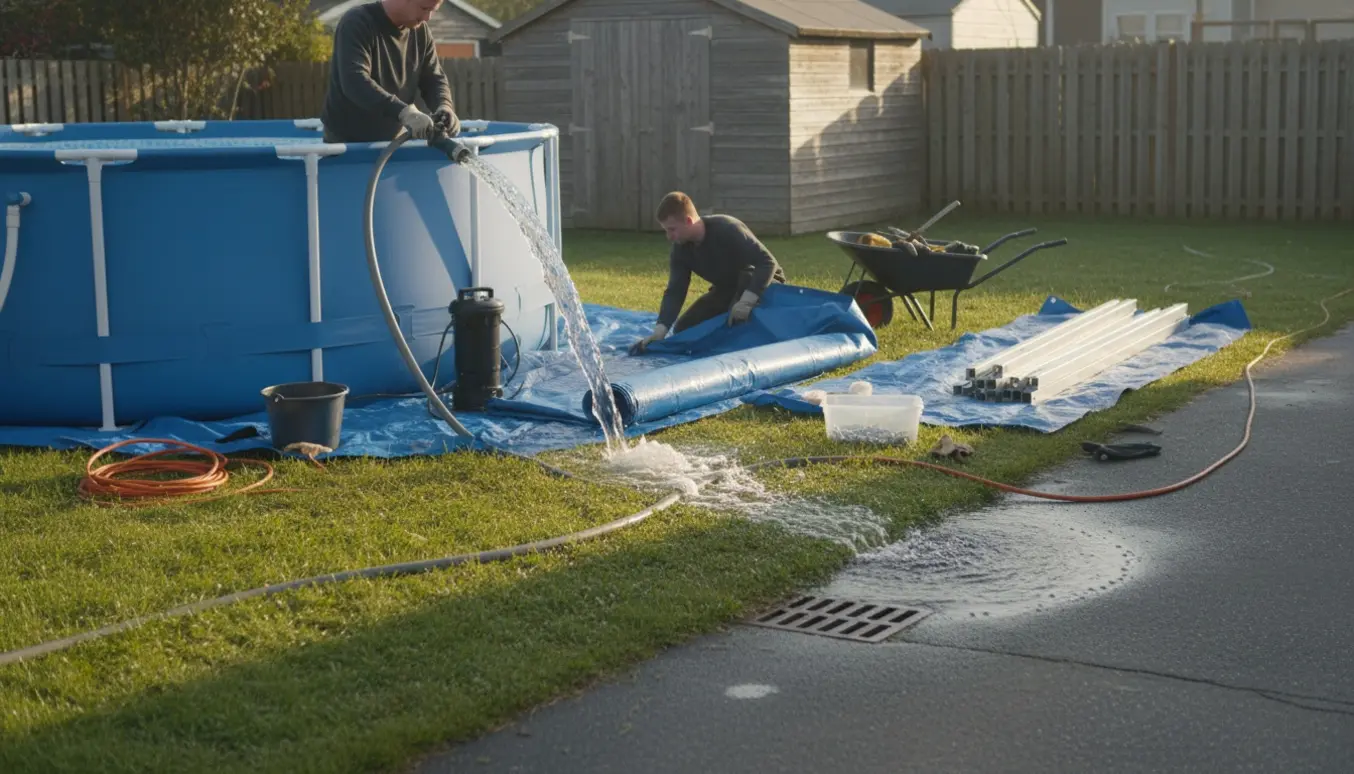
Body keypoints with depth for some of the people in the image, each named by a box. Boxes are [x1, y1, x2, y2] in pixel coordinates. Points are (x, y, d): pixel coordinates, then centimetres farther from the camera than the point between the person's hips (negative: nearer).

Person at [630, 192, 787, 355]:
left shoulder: (728, 230, -32)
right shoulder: (680, 250, -12)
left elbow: (768, 262, -36)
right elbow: (675, 291, -15)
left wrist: (746, 301, -46)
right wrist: (659, 331, -30)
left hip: (761, 280, -7)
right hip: (727, 289, 7)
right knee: (683, 329, -1)